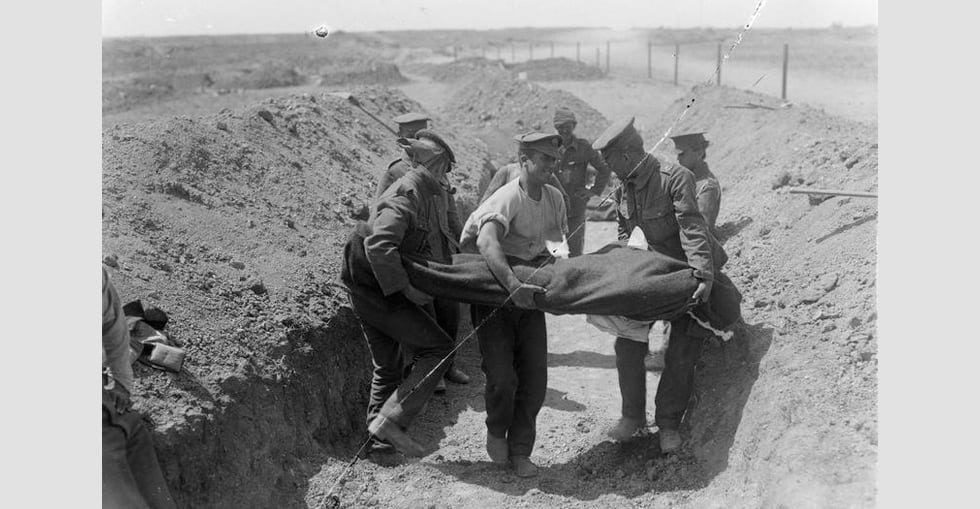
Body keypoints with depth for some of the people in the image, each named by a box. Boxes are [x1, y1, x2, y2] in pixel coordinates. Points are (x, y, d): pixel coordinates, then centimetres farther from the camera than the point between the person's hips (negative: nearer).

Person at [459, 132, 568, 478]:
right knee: (502, 376, -12)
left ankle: (519, 451, 16)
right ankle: (496, 433, 20)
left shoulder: (554, 197, 4)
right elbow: (486, 243, -39)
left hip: (529, 292, 6)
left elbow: (560, 239, 18)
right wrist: (513, 285, -51)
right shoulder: (507, 198, -20)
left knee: (535, 378, 1)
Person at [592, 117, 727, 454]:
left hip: (691, 277, -6)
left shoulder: (676, 178, -23)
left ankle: (669, 423, 12)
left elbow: (692, 228, -33)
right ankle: (633, 415, 15)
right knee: (627, 344, 0)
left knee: (680, 355, -4)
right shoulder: (623, 191, -1)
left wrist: (703, 275, -42)